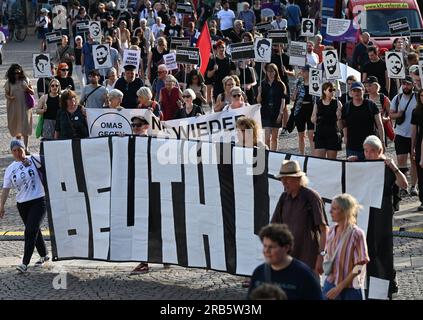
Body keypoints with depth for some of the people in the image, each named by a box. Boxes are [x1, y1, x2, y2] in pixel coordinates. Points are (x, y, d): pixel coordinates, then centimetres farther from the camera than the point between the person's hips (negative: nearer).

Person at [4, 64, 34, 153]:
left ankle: (26, 147, -5)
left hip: (25, 106, -1)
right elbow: (6, 94, 6)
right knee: (16, 127, 10)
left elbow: (32, 92, 7)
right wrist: (9, 97, -16)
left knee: (25, 127, -8)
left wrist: (27, 88, -13)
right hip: (14, 107, 1)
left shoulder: (25, 80, 2)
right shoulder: (9, 82, 1)